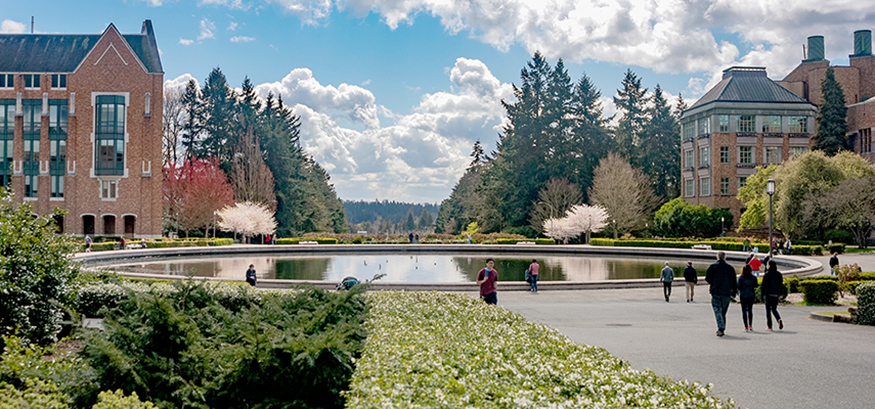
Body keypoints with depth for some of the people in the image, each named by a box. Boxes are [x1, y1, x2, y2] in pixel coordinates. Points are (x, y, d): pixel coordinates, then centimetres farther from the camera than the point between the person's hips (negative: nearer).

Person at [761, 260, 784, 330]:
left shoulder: (767, 274, -8)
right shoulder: (779, 274, 5)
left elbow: (764, 285, -9)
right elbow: (781, 285, 7)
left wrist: (763, 295, -3)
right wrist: (779, 294, 17)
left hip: (768, 294, -4)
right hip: (776, 294, 4)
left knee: (768, 310, 4)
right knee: (774, 309, 16)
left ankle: (769, 326, 3)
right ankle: (779, 320, -11)